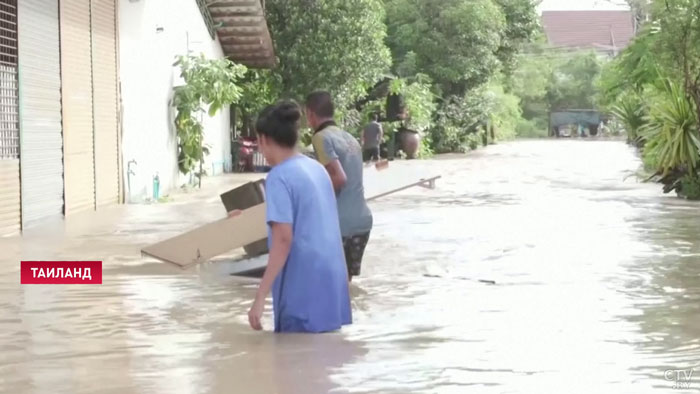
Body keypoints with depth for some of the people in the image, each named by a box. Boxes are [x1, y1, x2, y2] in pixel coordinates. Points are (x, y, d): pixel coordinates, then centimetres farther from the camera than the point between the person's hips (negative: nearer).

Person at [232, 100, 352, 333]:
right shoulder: (316, 168, 13)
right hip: (331, 287, 8)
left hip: (303, 292, -8)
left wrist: (260, 297, -21)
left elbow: (284, 239, -20)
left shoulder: (279, 176, -12)